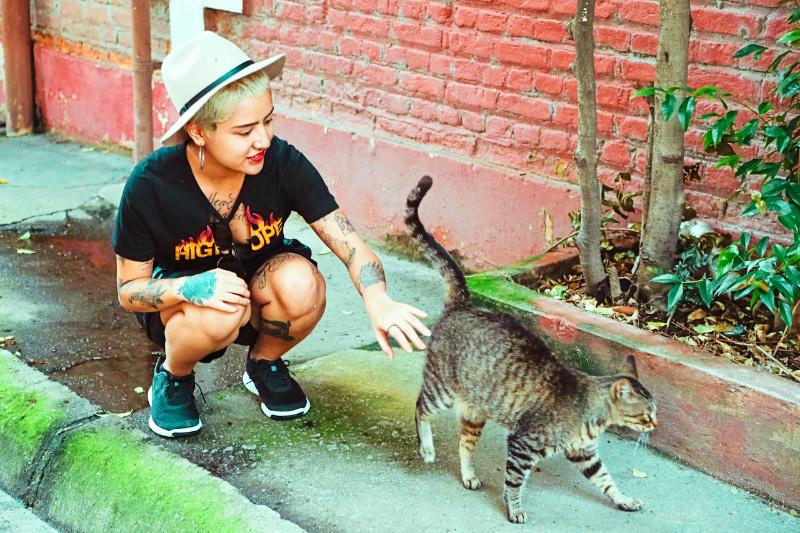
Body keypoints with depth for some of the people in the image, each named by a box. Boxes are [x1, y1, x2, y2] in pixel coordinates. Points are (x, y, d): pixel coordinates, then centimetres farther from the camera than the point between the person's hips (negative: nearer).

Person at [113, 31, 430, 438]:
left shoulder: (282, 162, -23)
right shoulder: (151, 184, -26)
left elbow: (349, 244, -25)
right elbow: (129, 290, -15)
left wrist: (377, 301, -47)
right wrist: (190, 288, -37)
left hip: (259, 287, 2)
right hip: (177, 303, -2)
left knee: (301, 282, -31)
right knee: (219, 313, -37)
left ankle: (264, 365, 2)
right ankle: (173, 376, -1)